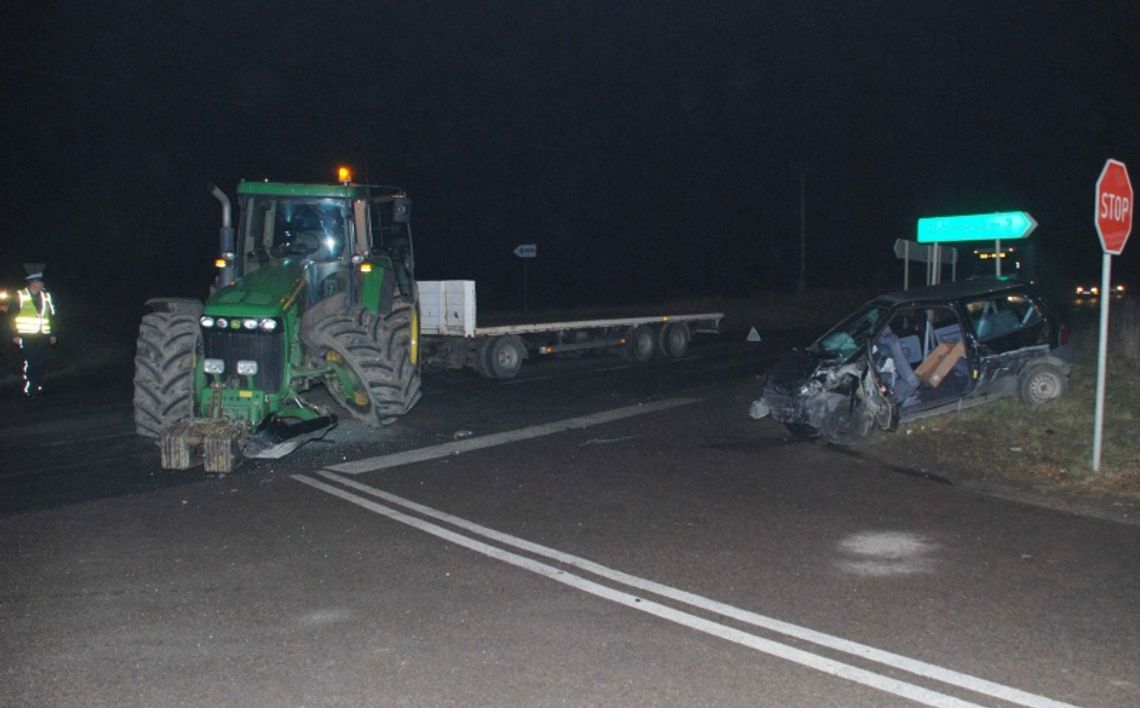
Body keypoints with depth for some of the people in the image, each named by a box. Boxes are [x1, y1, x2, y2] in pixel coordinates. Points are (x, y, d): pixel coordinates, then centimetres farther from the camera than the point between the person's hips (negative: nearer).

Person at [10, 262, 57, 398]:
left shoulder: (46, 296, 9)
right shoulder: (20, 296, -4)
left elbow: (52, 316, 15)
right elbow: (12, 317, -3)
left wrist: (53, 334, 11)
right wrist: (15, 335, -9)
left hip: (42, 336, 4)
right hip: (27, 336, -4)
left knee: (41, 363, 6)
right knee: (29, 364, -5)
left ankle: (38, 388, 17)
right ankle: (28, 391, 1)